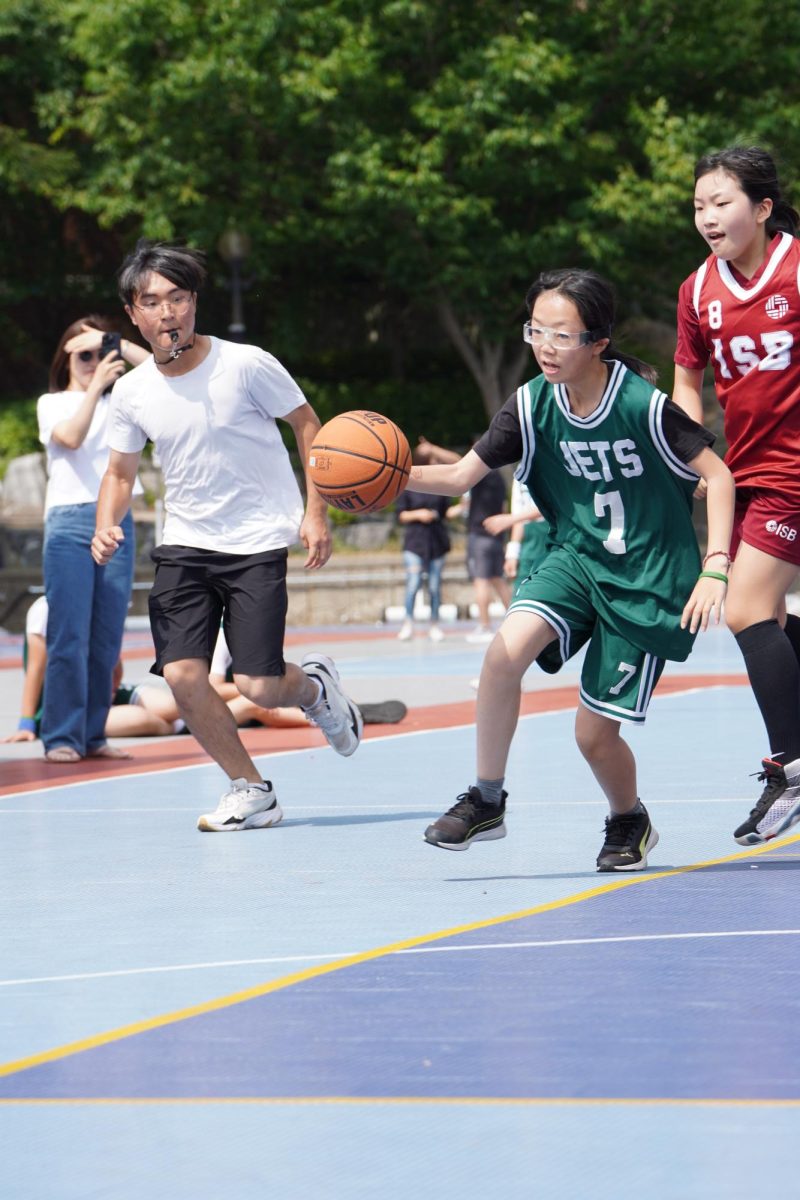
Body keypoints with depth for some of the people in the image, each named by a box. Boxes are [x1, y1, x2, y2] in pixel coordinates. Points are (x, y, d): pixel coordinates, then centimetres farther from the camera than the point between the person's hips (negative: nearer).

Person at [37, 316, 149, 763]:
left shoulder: (120, 401, 16)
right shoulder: (53, 403, 8)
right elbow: (71, 438, -12)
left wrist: (124, 348, -3)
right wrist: (96, 386, -13)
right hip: (70, 523, -4)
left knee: (107, 639, 2)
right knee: (70, 637, -9)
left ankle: (93, 736, 7)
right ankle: (62, 738, -9)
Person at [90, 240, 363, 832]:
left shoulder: (246, 365, -12)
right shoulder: (133, 392, 0)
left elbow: (308, 425, -1)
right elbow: (121, 471, 13)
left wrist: (315, 513, -8)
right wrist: (106, 528, -7)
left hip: (258, 540, -4)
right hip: (185, 544, 4)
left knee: (258, 686, -11)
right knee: (182, 675, -12)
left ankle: (314, 685, 27)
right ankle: (251, 790, 9)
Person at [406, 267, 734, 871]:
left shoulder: (643, 403, -20)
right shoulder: (533, 405, -7)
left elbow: (718, 475, -13)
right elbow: (462, 475, -2)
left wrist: (714, 570, -19)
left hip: (648, 579, -4)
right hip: (576, 558, 4)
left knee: (595, 732, -2)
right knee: (507, 649, -25)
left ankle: (630, 821, 31)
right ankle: (487, 800, -11)